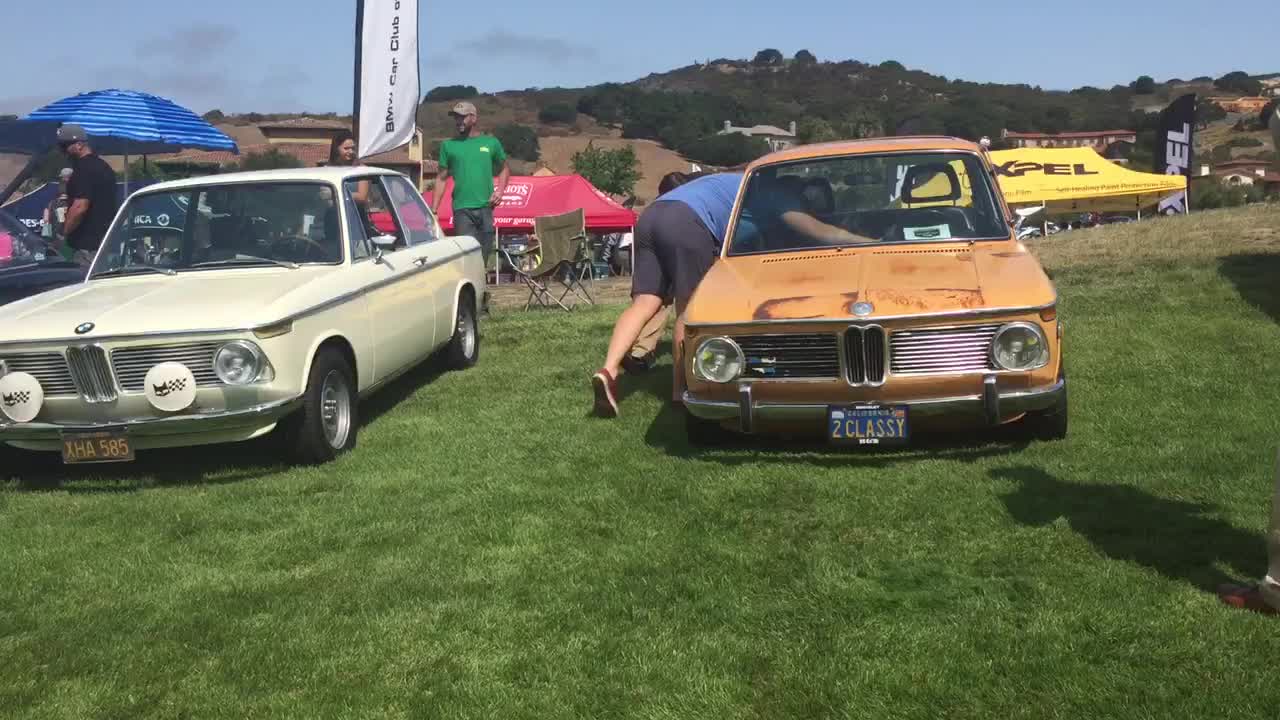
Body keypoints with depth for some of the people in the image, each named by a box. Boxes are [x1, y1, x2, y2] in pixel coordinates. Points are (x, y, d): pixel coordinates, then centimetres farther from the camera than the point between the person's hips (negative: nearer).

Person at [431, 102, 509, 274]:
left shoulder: (491, 143, 10)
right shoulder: (448, 145, 8)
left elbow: (504, 169, 20)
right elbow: (441, 178, 9)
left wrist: (500, 190, 2)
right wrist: (434, 210, 1)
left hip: (485, 208, 1)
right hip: (462, 209, -1)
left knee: (484, 255, 5)